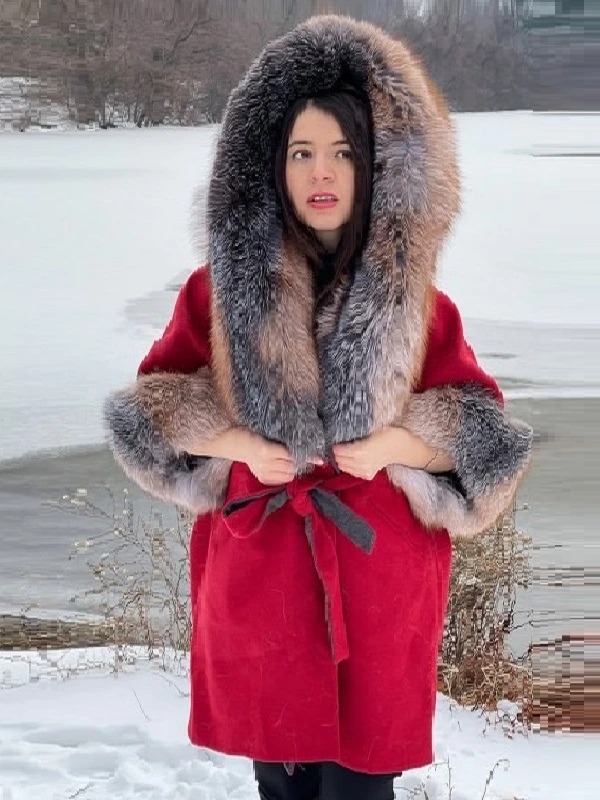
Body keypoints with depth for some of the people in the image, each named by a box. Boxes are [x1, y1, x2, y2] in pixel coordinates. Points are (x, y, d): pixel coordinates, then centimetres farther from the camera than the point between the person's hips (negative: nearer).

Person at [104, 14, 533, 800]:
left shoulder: (414, 301, -5)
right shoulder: (221, 288, -4)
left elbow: (487, 430, 1)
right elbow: (149, 402, 5)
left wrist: (396, 445, -16)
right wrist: (233, 442, -12)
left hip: (376, 580, -1)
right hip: (257, 577, 1)